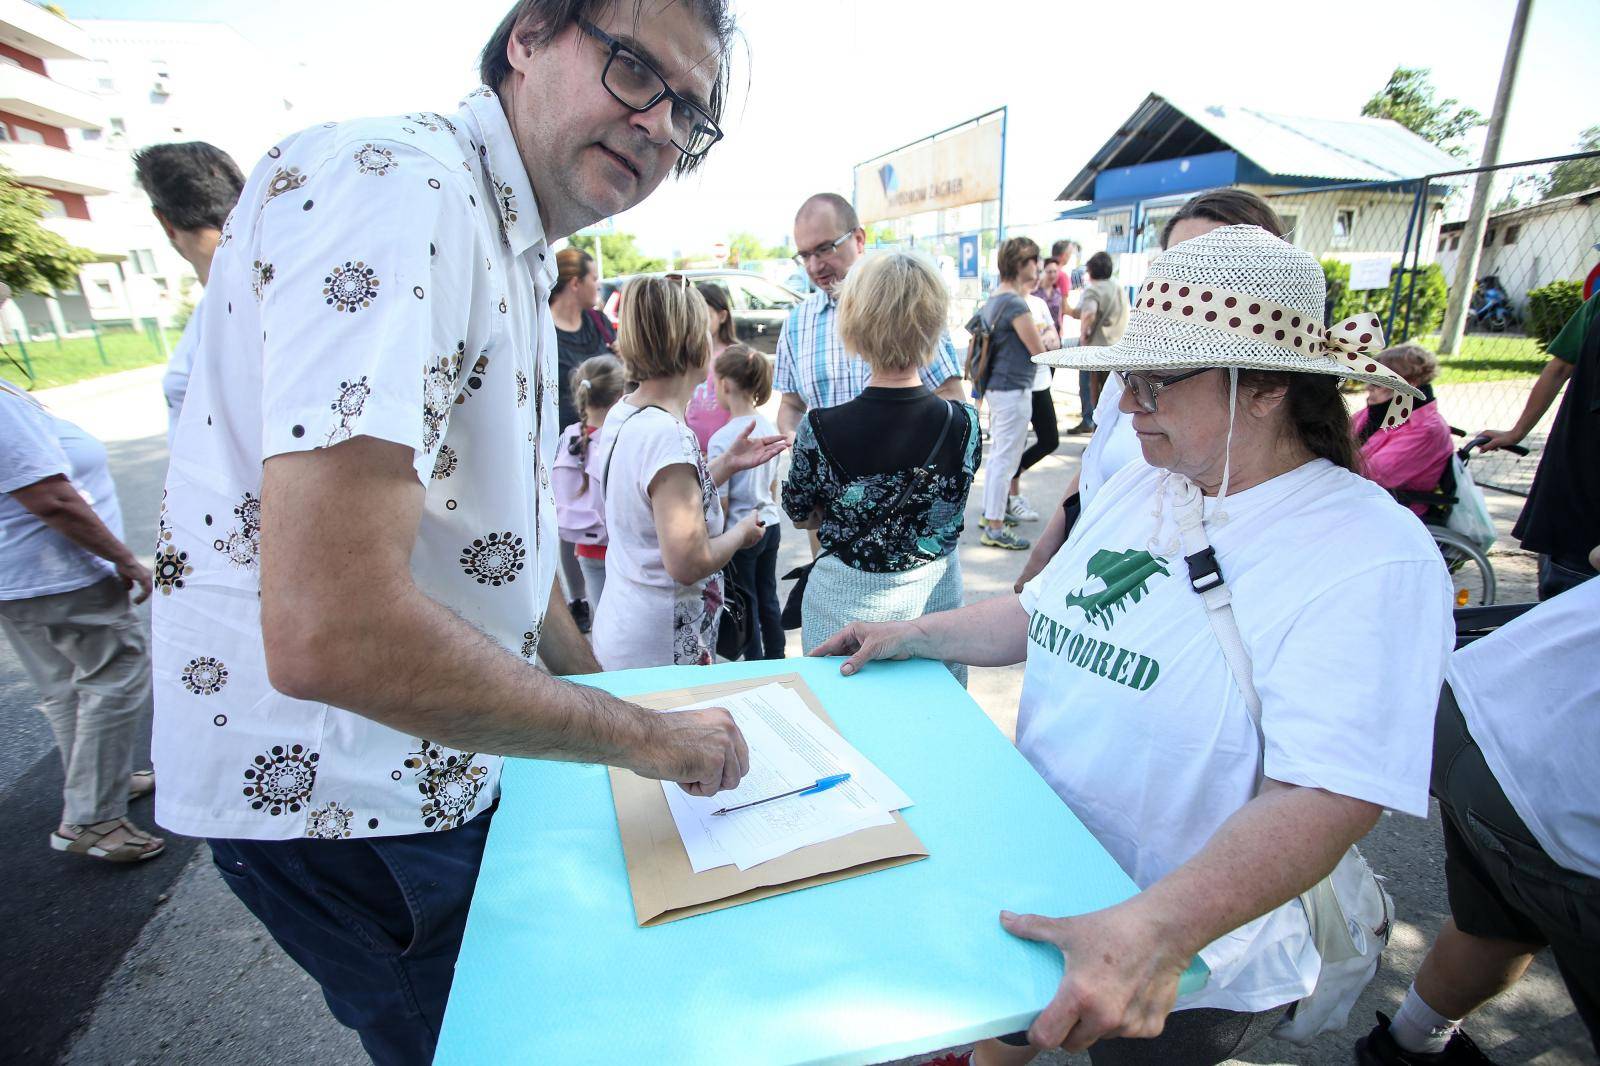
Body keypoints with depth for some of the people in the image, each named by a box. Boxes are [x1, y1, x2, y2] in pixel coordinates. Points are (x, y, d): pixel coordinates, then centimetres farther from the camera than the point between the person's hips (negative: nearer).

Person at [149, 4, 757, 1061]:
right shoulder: (395, 182, -24)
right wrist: (641, 736, -22)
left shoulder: (517, 259, 9)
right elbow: (329, 632, -35)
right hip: (333, 788, -9)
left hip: (436, 762, 9)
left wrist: (604, 691, 16)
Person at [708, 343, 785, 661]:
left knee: (746, 605, 9)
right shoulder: (769, 428, 0)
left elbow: (721, 504, -18)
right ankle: (776, 659, 34)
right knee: (768, 597, 19)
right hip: (770, 525, 7)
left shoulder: (721, 439, -20)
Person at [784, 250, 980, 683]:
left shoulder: (820, 429, -20)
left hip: (847, 605, -2)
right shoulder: (965, 423, -13)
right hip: (937, 595, 3)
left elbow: (800, 515, -3)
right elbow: (949, 513, 3)